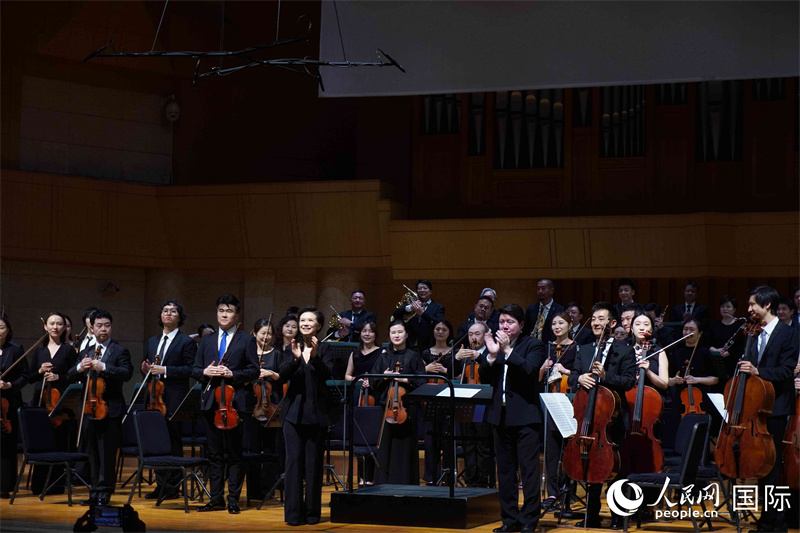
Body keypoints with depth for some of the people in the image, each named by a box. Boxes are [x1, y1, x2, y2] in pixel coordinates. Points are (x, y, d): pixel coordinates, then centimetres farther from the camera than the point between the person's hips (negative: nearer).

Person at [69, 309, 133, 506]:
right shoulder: (85, 353, 16)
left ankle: (104, 492, -1)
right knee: (93, 454, 10)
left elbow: (127, 373, -14)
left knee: (107, 454, -5)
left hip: (110, 410, -5)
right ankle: (96, 492, 16)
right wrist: (80, 368, -13)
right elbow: (71, 377, 9)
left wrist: (103, 367, -25)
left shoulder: (120, 351, 1)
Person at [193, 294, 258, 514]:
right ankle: (216, 498, 13)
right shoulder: (207, 341, 16)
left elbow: (254, 370, -1)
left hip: (234, 402, -4)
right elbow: (195, 370, 15)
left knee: (234, 453, -2)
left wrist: (232, 374, -15)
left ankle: (233, 499, 2)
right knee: (214, 452, 7)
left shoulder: (247, 340, 4)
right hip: (211, 402, 4)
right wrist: (205, 372, -7)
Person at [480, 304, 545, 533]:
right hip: (501, 416, 5)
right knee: (505, 470, 10)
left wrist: (507, 350, -22)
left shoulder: (533, 345, -1)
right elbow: (484, 377, 4)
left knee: (529, 470, -6)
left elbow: (530, 369, -18)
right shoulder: (495, 344, 12)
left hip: (525, 417, -5)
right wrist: (492, 355, -11)